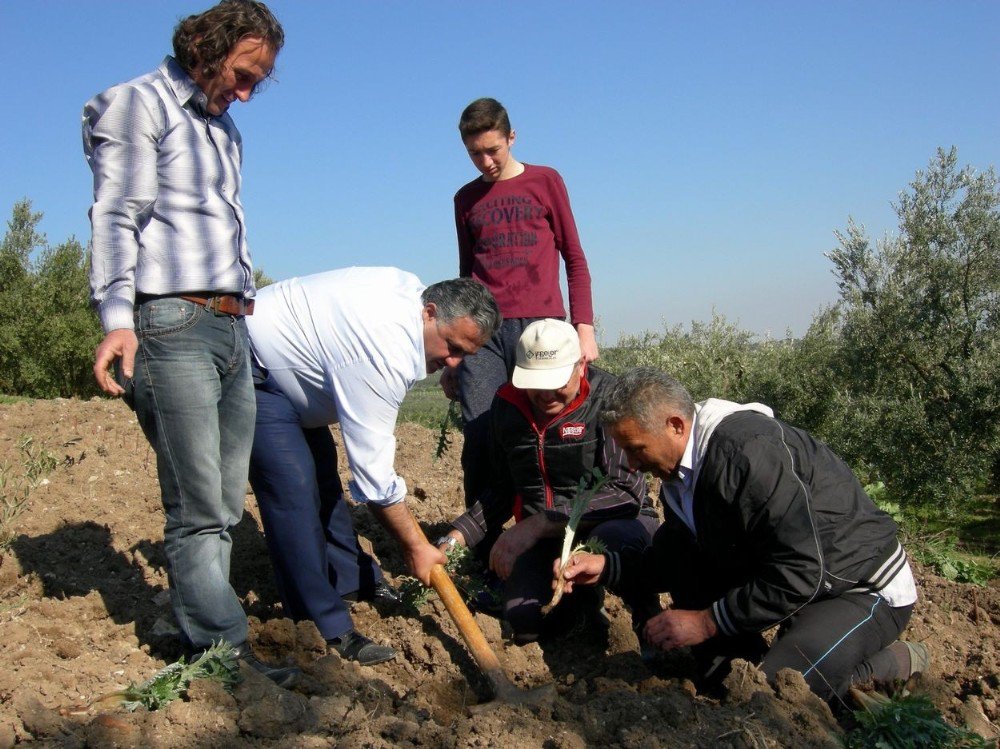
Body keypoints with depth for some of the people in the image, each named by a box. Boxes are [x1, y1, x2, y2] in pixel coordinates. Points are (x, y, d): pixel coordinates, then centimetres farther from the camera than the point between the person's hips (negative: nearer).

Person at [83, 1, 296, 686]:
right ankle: (228, 650, 0)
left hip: (232, 327, 8)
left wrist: (245, 298, 15)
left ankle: (204, 643, 14)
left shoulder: (225, 128, 26)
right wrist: (117, 316, -20)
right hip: (172, 324, -8)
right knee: (198, 509, -7)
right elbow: (116, 217, -8)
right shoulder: (139, 104, 3)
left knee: (224, 505, 6)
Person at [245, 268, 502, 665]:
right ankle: (328, 632, -14)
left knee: (323, 474, 14)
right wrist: (415, 545, -17)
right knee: (294, 491, -18)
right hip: (252, 372, -11)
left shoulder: (413, 291, -7)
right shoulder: (382, 353, -33)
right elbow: (373, 469, -27)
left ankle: (353, 582, 26)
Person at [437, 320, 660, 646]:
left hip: (613, 521, -4)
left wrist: (540, 524, -30)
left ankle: (645, 607, -3)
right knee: (525, 623, -19)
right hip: (544, 535, 4)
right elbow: (503, 488, 13)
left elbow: (626, 492, -24)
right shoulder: (507, 405, 1)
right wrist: (458, 534, -2)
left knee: (611, 537, -39)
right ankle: (583, 597, 16)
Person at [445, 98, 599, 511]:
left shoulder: (545, 181, 10)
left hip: (540, 326, -2)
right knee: (478, 437, -6)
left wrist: (584, 327, -3)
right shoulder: (466, 198, 18)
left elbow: (575, 260, 9)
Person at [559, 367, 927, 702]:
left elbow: (800, 573, -31)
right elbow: (671, 561, 11)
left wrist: (708, 621, -24)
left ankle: (895, 663, -1)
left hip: (865, 590, -8)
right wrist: (605, 566, -4)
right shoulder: (679, 473, -1)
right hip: (796, 577, 8)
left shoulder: (746, 450, -30)